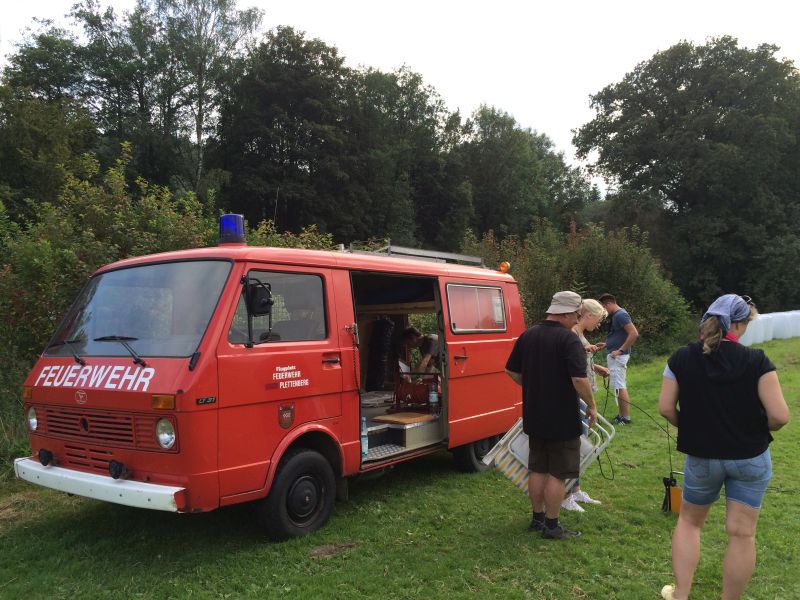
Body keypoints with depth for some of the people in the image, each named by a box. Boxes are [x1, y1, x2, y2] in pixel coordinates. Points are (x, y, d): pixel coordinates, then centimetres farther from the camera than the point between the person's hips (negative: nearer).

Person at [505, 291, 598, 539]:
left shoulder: (527, 335, 4)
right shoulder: (569, 339, -17)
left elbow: (512, 371, 10)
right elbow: (579, 379, -25)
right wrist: (591, 406, -12)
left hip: (534, 416, 7)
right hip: (562, 419, -7)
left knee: (537, 469, 17)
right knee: (557, 473, 4)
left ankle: (538, 518, 28)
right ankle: (552, 526, 12)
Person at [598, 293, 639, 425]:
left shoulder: (621, 315, -17)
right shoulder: (616, 315, 13)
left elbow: (634, 334, -26)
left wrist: (620, 350, -22)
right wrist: (607, 344, 15)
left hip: (618, 356, -10)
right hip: (614, 356, 10)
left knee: (619, 387, -7)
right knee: (619, 386, 14)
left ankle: (626, 417, -3)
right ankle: (622, 415, 20)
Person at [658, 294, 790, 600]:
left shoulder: (681, 359, -10)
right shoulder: (756, 361, -14)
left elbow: (665, 408, -9)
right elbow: (779, 416, -17)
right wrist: (756, 429, 4)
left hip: (702, 457, 2)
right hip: (751, 457, -1)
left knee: (689, 520, 20)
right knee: (742, 532, 10)